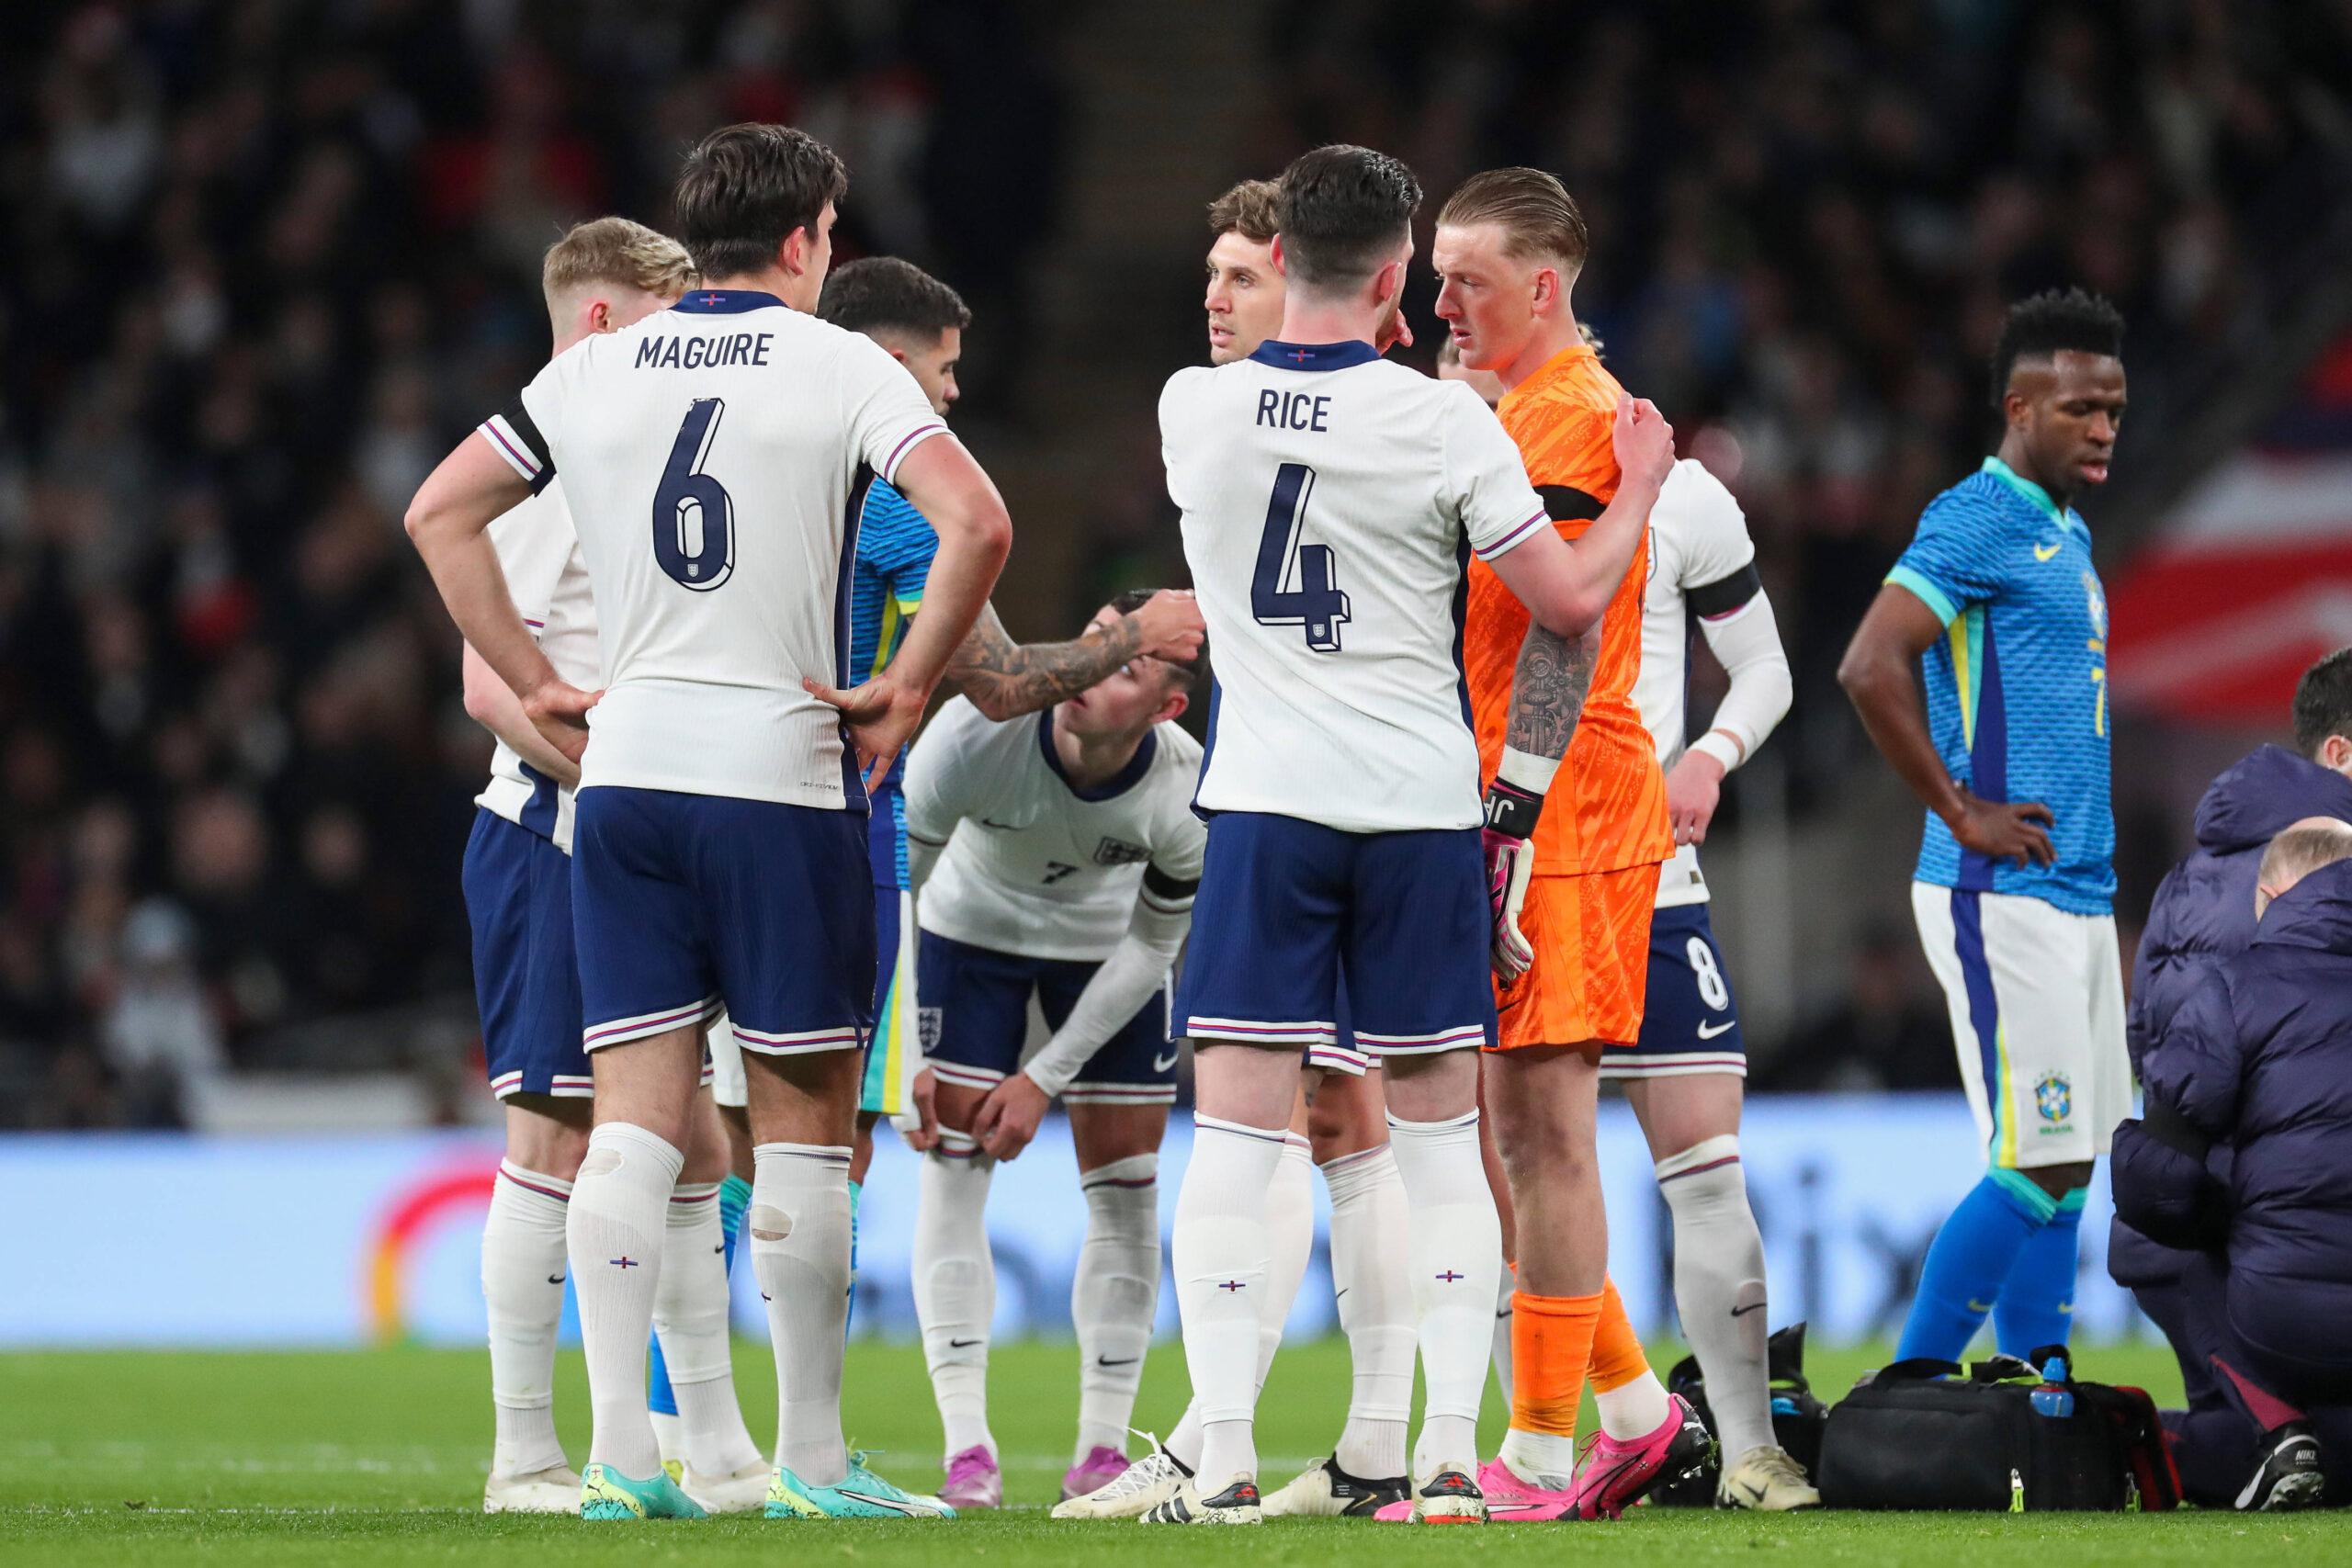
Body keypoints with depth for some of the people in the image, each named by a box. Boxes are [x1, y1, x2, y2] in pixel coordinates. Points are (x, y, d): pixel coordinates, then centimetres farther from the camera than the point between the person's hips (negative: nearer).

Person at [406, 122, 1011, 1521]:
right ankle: (812, 1456, 6)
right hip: (781, 774, -4)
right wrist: (909, 688, -6)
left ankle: (621, 1448, -3)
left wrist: (540, 687, 14)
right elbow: (976, 523, -16)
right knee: (805, 1118, 3)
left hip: (623, 772, 4)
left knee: (635, 1116, 4)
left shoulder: (595, 372, 9)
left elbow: (439, 513, 14)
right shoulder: (841, 368, -3)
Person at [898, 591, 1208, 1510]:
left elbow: (1151, 947, -15)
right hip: (973, 926, -1)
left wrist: (1047, 1078, -15)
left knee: (1125, 1186, -2)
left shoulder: (1188, 795, -32)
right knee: (953, 1171, -10)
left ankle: (1103, 1448, 5)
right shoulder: (974, 733, -37)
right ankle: (966, 1443, -10)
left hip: (1106, 944, 1)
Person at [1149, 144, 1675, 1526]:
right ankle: (1453, 1453, 4)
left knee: (1237, 1125, -1)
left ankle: (1224, 1455, -9)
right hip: (1421, 805, 0)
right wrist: (1643, 483, 14)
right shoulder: (1441, 421, -7)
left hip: (1267, 798, 0)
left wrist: (1363, 352, 36)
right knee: (1440, 1131, 8)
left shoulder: (1196, 408, -1)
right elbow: (1572, 597, -2)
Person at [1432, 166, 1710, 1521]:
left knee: (1543, 1126, -8)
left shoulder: (1573, 417, -12)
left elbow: (1564, 636, -18)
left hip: (1561, 819, -10)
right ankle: (1640, 1409, 19)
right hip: (1522, 816, 10)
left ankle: (1539, 1460, -6)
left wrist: (1509, 827, -22)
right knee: (1521, 1130, 12)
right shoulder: (1521, 410, 19)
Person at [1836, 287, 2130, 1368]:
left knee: (2065, 1170, 8)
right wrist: (1962, 816, -17)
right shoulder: (1977, 519, -11)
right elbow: (1869, 669, -21)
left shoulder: (2067, 535, 18)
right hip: (2005, 900, -9)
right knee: (2040, 1165, -11)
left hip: (2077, 899, 9)